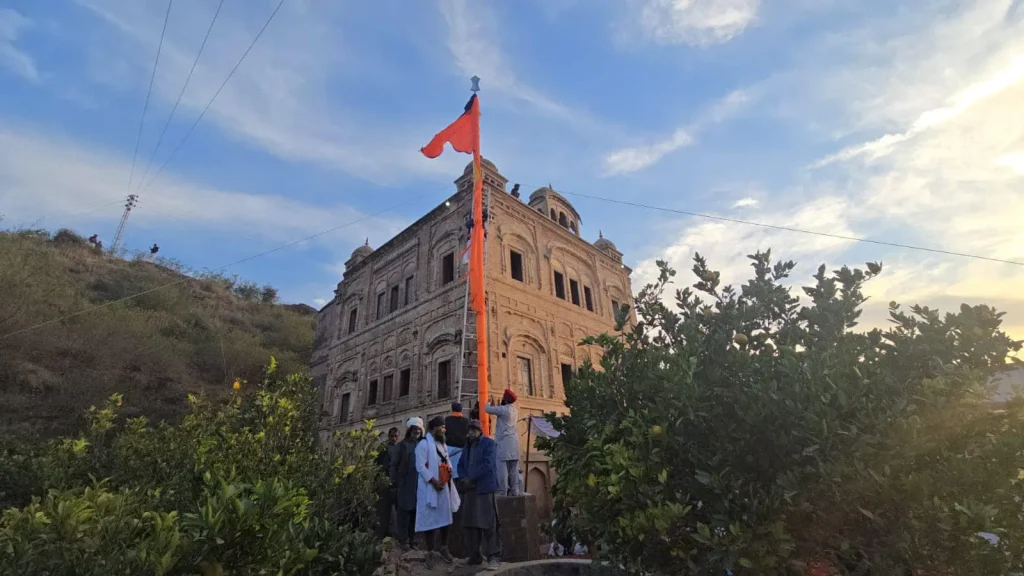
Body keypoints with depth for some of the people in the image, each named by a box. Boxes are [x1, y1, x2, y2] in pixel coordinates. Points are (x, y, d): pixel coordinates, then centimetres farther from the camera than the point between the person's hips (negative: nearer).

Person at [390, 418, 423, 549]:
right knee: (404, 513, 2)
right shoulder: (402, 445, 3)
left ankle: (412, 539, 18)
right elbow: (394, 465, 1)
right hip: (404, 484, -3)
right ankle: (403, 540, 10)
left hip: (419, 484, 3)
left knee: (415, 512, 7)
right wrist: (395, 482, -5)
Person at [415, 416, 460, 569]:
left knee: (446, 518, 13)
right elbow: (420, 466, -17)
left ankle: (443, 547, 28)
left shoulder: (443, 445, 15)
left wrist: (450, 470, -2)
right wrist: (433, 481, -21)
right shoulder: (424, 444, -11)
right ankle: (431, 552, 9)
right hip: (430, 488, -7)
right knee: (430, 519, -2)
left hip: (444, 487, 8)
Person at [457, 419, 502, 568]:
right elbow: (461, 465, 14)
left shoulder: (489, 444, -5)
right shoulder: (468, 446, 18)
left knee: (488, 524, -6)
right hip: (469, 490, 7)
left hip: (485, 489, -7)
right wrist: (463, 479, -6)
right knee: (470, 524, 10)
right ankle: (475, 556, 20)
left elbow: (487, 465, -15)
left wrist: (470, 479, -13)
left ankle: (493, 556, 2)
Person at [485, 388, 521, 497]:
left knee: (502, 467, -7)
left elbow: (487, 409, -4)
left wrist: (489, 403, 17)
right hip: (514, 442, 8)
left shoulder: (503, 409, -10)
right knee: (513, 468, 8)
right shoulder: (515, 410, 16)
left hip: (504, 442, -8)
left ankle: (502, 492, -9)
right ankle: (514, 491, 10)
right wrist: (493, 405, 29)